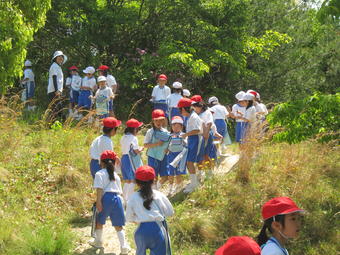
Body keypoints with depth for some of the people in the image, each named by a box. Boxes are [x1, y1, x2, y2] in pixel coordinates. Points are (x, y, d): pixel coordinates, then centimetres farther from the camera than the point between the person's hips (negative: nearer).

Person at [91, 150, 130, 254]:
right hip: (117, 198, 4)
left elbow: (99, 189, -9)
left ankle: (98, 242, 33)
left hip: (106, 197, -4)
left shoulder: (100, 174, 4)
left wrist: (98, 201, -13)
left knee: (99, 221, 19)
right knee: (118, 225, 8)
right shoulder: (116, 175, 22)